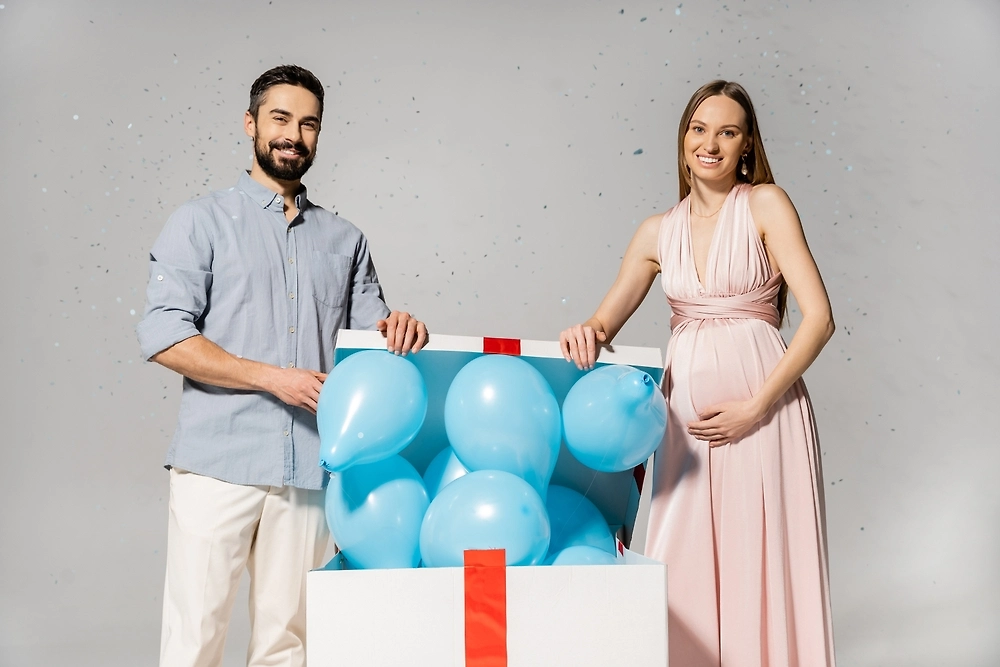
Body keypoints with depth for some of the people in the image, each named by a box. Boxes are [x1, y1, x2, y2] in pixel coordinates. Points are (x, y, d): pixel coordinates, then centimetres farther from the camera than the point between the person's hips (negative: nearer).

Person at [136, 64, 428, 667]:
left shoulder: (345, 239, 16)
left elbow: (369, 333, 16)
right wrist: (272, 377, -12)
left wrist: (397, 326, -8)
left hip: (308, 469, 3)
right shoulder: (202, 222, 5)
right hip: (219, 463, -3)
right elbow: (163, 335, -5)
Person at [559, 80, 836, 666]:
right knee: (687, 567, 6)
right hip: (686, 411, 3)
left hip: (761, 409, -3)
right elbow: (606, 323, 13)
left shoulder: (766, 204, -1)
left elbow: (819, 318, -7)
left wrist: (755, 406, -12)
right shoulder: (658, 232, 10)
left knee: (763, 561, 2)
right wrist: (587, 333, -11)